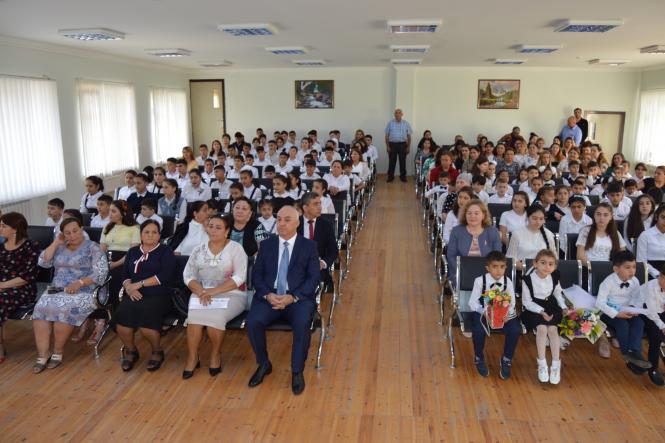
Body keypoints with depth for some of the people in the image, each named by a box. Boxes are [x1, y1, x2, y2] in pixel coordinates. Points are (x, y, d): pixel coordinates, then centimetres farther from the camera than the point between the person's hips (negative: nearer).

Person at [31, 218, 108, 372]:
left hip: (83, 293, -5)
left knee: (63, 310, -33)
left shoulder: (93, 247, -1)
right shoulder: (60, 247, 17)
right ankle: (42, 355, -20)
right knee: (40, 309, -24)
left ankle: (57, 353, -14)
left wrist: (79, 283, -21)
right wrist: (56, 242, 4)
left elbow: (101, 273, -9)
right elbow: (43, 262, 6)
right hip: (56, 290, 5)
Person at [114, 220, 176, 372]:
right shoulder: (132, 251, 21)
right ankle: (130, 350, 5)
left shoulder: (165, 252, 6)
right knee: (121, 319, -26)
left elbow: (165, 276, -8)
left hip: (157, 295, -3)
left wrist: (139, 284, -11)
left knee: (146, 323, -30)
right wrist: (129, 288, -10)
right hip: (134, 295, 4)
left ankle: (157, 351, 3)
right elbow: (124, 275, 13)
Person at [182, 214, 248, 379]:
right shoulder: (198, 250, 11)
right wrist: (201, 291, -15)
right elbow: (188, 276, 5)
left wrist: (214, 291, -19)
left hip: (231, 294, -3)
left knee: (215, 317, -31)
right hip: (203, 294, 3)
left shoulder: (236, 248, -1)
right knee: (194, 316, -27)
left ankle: (216, 354, -4)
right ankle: (192, 358, -9)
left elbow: (239, 278, -11)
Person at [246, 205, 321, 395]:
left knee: (302, 323, -32)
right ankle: (263, 364, 3)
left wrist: (293, 297, -16)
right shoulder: (266, 244, 12)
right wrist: (267, 294, -12)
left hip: (298, 298, -2)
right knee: (253, 321, -25)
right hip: (269, 296, 2)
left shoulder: (309, 246, 5)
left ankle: (297, 371, -8)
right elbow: (256, 274, 7)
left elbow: (314, 277, -2)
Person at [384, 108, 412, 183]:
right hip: (392, 144, 0)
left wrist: (408, 146, 1)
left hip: (402, 144, 1)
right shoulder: (390, 123, 5)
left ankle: (403, 176, 15)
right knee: (392, 161, 3)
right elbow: (387, 135, 5)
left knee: (402, 161, 5)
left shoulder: (406, 123, 6)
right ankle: (390, 176, 11)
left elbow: (409, 136, 7)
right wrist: (387, 146, -2)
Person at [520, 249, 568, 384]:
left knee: (552, 329, -19)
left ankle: (556, 365, -11)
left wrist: (564, 307, 3)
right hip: (534, 308, -3)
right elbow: (527, 302, -13)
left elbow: (558, 293, 15)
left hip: (550, 305, 3)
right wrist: (541, 312, -23)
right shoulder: (528, 278, -19)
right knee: (542, 328, -25)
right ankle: (542, 364, -14)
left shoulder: (554, 276, -5)